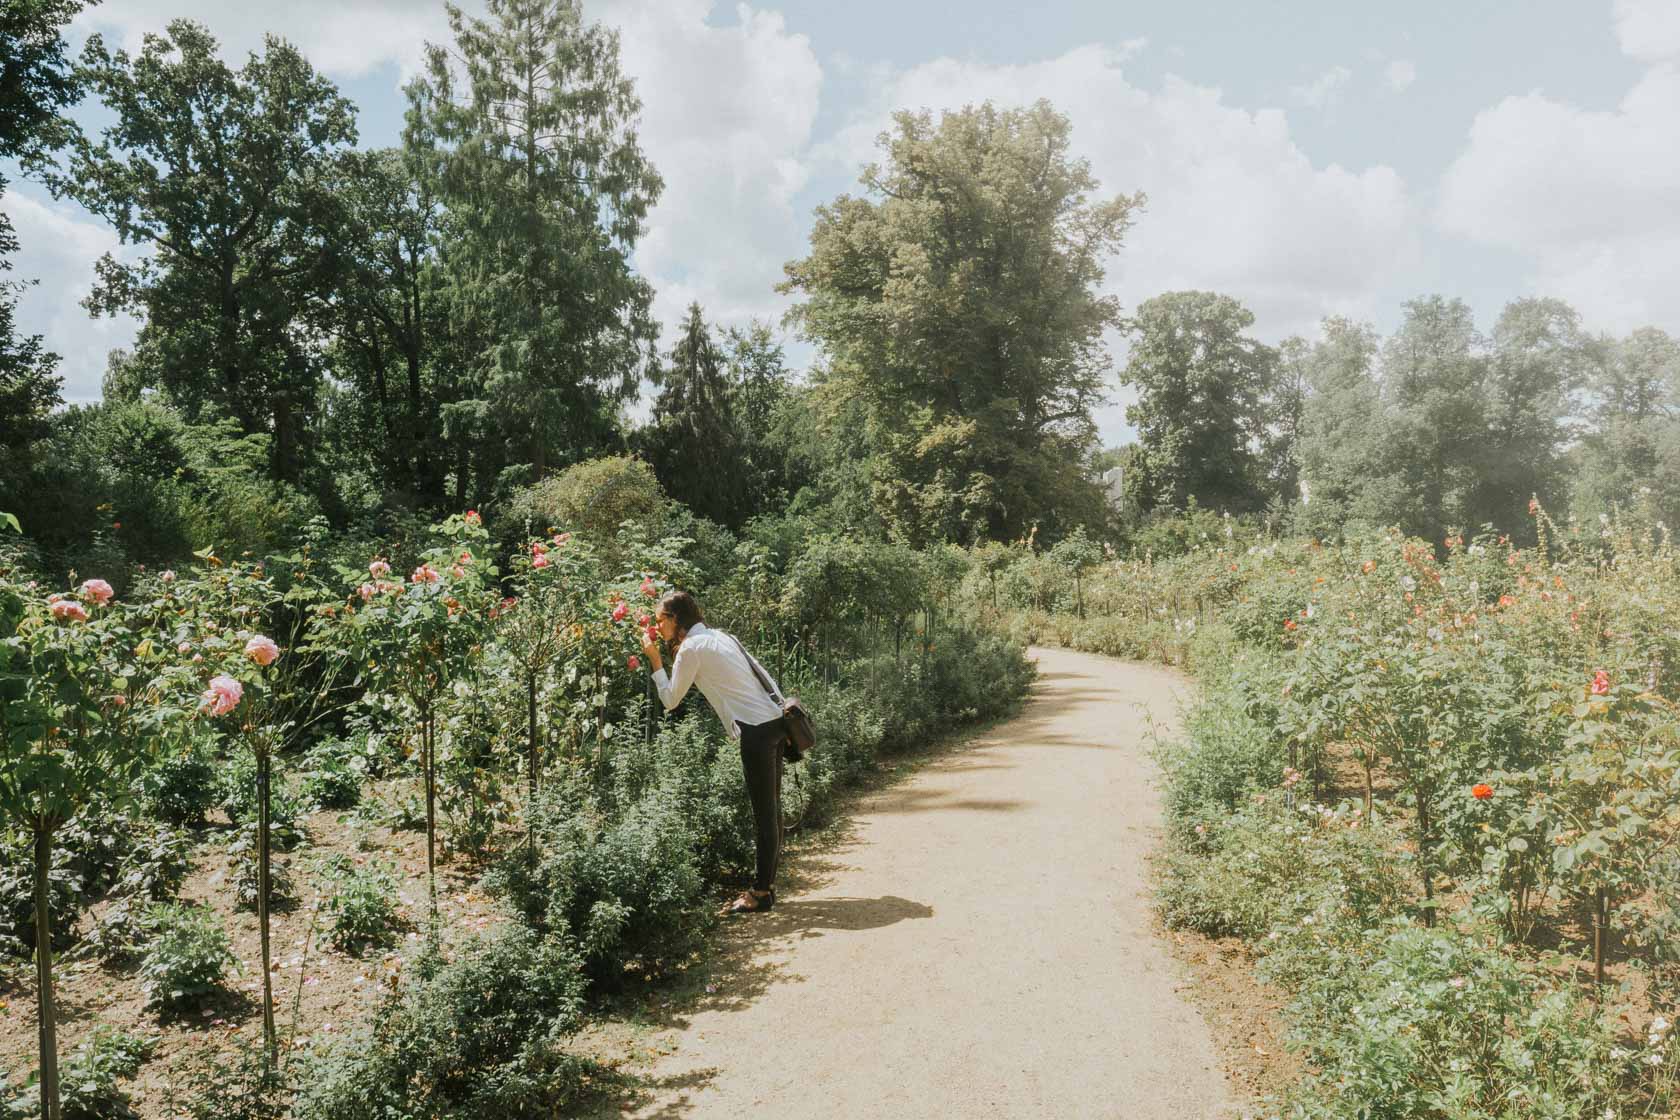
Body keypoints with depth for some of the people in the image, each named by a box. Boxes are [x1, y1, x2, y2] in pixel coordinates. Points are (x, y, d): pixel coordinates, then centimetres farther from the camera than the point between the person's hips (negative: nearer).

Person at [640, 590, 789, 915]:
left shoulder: (691, 649, -8)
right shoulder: (716, 635, 17)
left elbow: (670, 700, 0)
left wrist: (655, 660, 7)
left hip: (756, 730, -9)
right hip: (774, 720, 9)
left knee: (764, 813, -3)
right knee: (769, 809, 13)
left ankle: (761, 892, 3)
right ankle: (766, 882, 21)